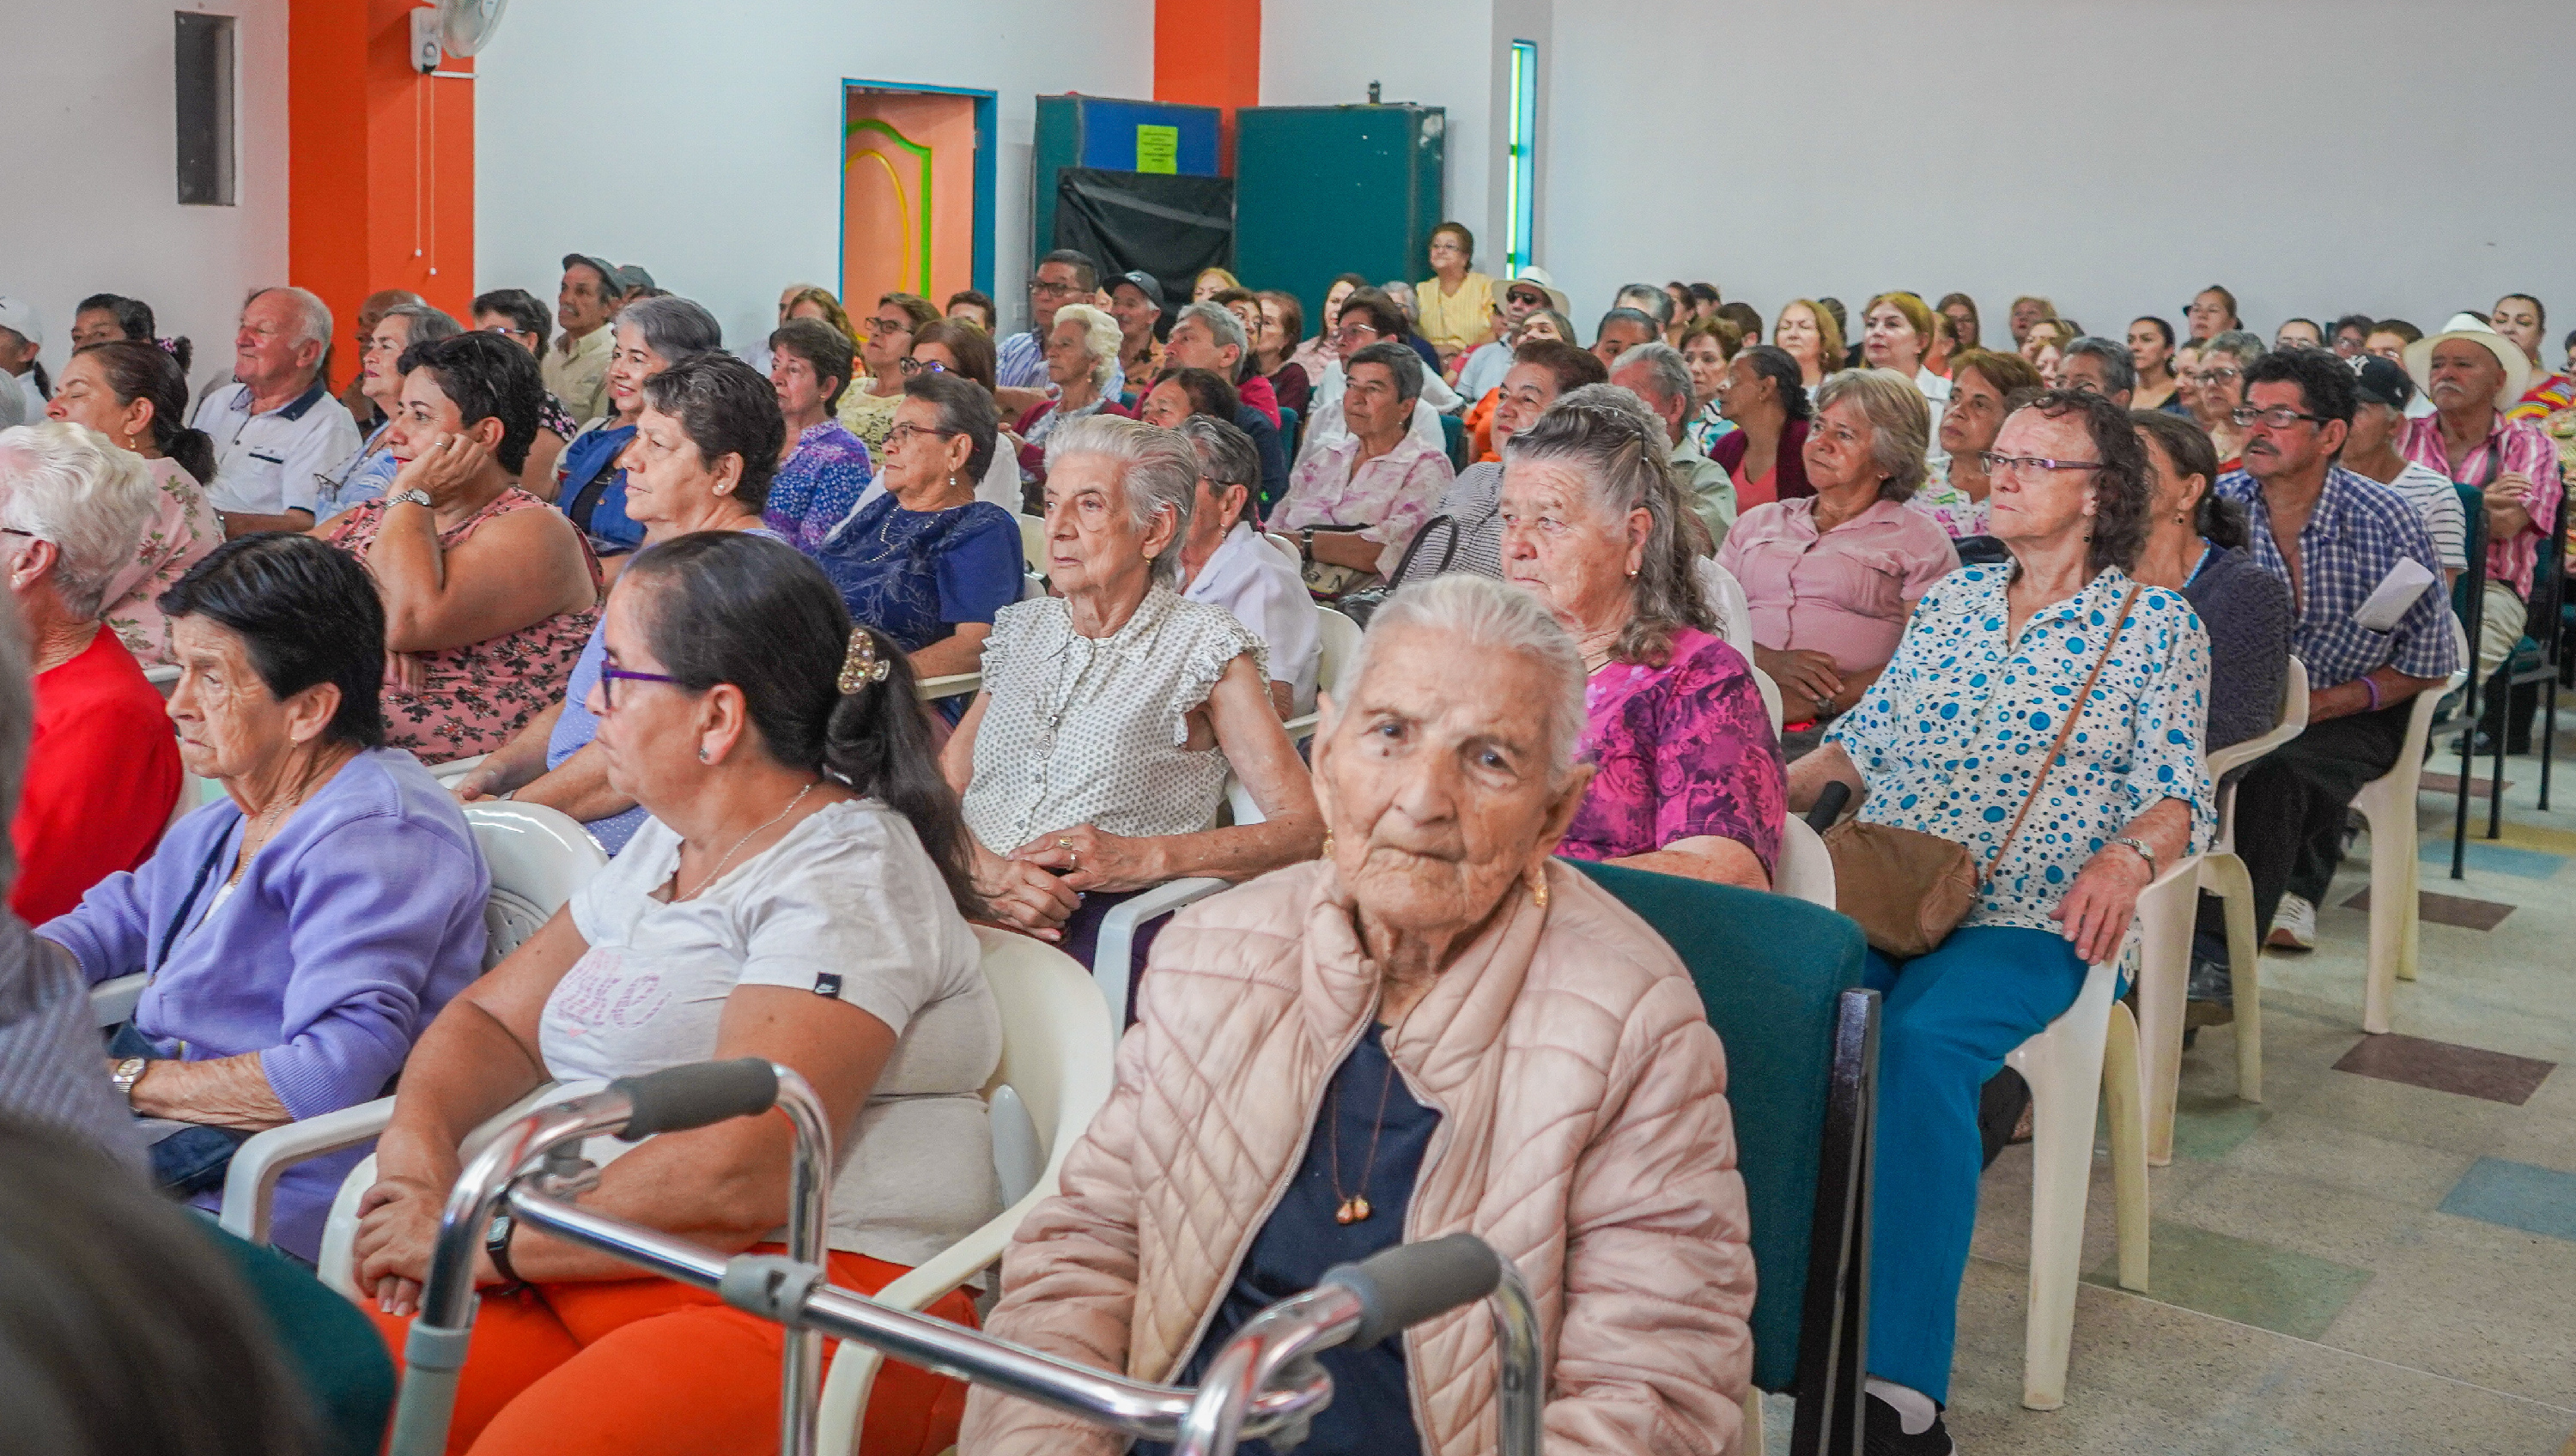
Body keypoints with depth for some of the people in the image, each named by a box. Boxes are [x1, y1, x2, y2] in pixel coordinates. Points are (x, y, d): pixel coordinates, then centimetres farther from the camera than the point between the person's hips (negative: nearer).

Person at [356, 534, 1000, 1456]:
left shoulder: (845, 879, -11)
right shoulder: (664, 847, 18)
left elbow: (739, 1176, -22)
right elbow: (493, 1020, 21)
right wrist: (417, 1140, -1)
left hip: (814, 1298, -7)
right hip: (594, 1274, 7)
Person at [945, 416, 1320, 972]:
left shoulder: (1206, 646, 3)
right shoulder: (1024, 627, 20)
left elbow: (1306, 828, -4)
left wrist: (1142, 857, -17)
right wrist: (984, 868, -10)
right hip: (972, 903, 6)